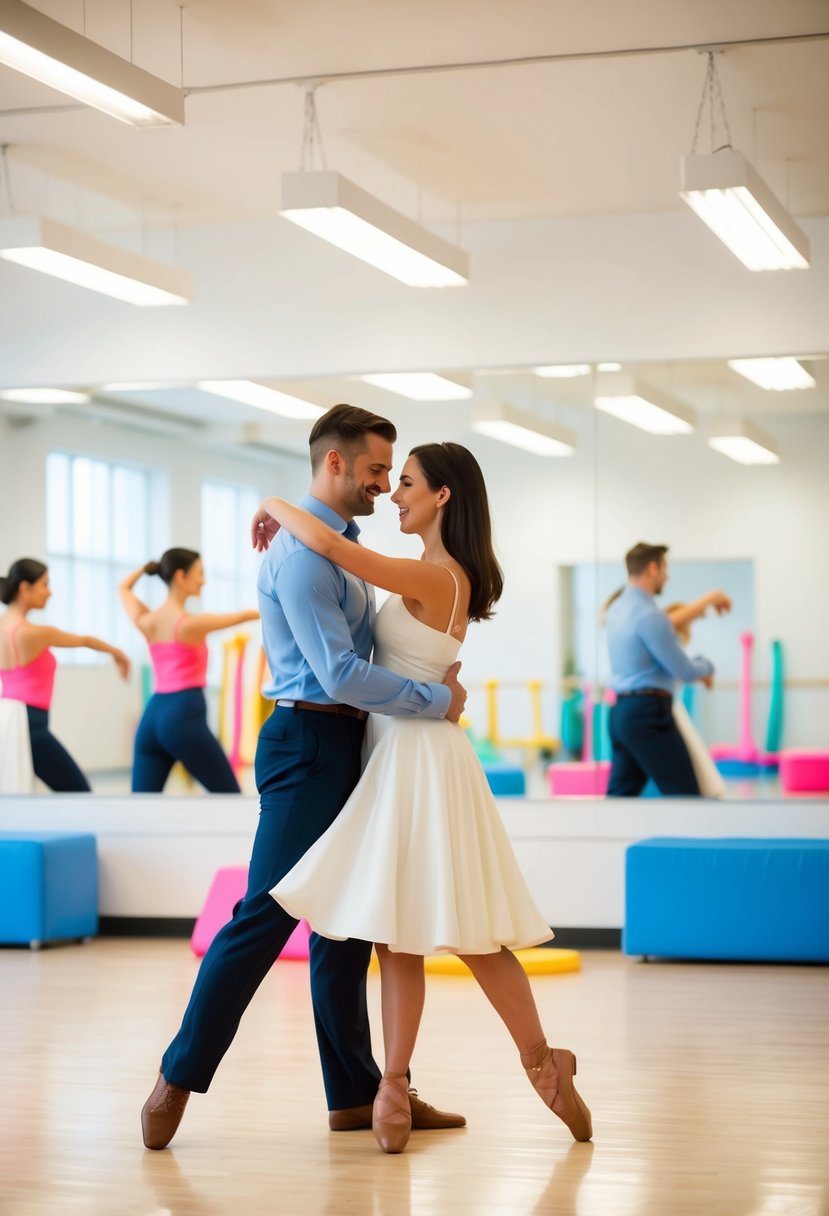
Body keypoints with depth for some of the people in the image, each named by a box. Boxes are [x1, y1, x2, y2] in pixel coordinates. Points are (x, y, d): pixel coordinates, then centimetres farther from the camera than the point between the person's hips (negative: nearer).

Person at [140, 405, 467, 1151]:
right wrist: (438, 699, -16)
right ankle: (180, 1077, 4)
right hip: (309, 745, -10)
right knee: (267, 915, -7)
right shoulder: (302, 551, -16)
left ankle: (356, 1093, 18)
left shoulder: (342, 543, 15)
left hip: (345, 748, 10)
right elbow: (339, 673, -22)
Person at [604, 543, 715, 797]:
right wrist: (706, 667, 11)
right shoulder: (649, 615, -15)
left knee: (621, 793, 9)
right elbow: (684, 672, -11)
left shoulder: (617, 609, 14)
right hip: (648, 713, -9)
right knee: (684, 795, -3)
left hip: (621, 712, 9)